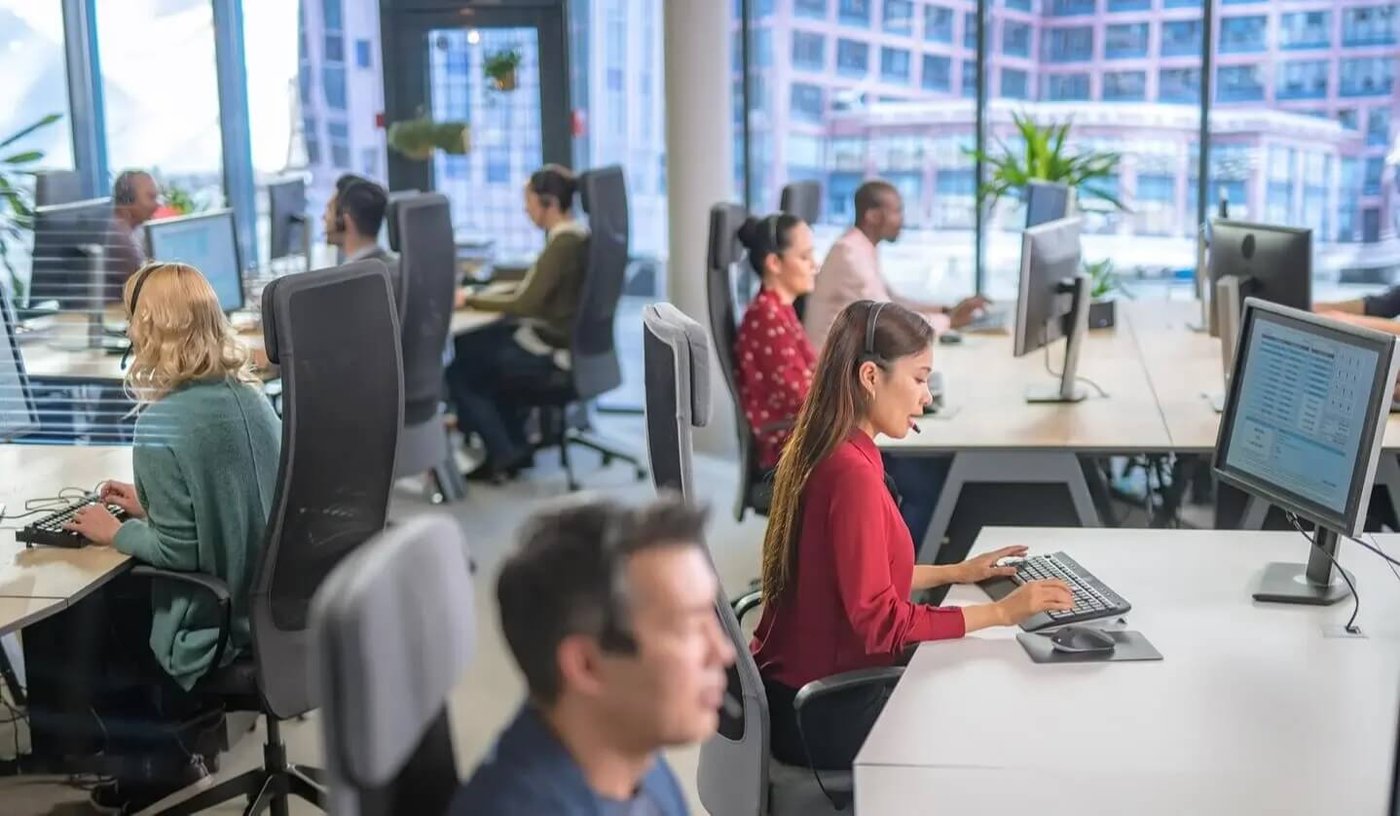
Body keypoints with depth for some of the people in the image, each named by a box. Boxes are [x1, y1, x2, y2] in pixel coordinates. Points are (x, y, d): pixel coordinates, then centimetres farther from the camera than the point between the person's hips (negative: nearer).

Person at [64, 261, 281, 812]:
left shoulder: (162, 422, -23)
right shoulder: (249, 395, -1)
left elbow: (178, 551, -22)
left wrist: (116, 533, -5)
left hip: (217, 624, -7)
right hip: (271, 600, 7)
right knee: (119, 601, 27)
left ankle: (162, 761, 33)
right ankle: (180, 732, 35)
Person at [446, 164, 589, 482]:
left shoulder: (563, 244, -22)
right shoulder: (576, 237, 7)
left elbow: (525, 304, -23)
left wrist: (471, 300, -13)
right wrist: (485, 295, 7)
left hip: (553, 350, -9)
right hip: (563, 338, 9)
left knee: (459, 372, 1)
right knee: (469, 344, 17)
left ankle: (505, 455, 8)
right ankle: (512, 442, 18)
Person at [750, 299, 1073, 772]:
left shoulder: (819, 454, 4)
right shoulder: (853, 473, -24)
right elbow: (880, 622, -24)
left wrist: (953, 573, 15)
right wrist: (1001, 613, -19)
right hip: (822, 716, -8)